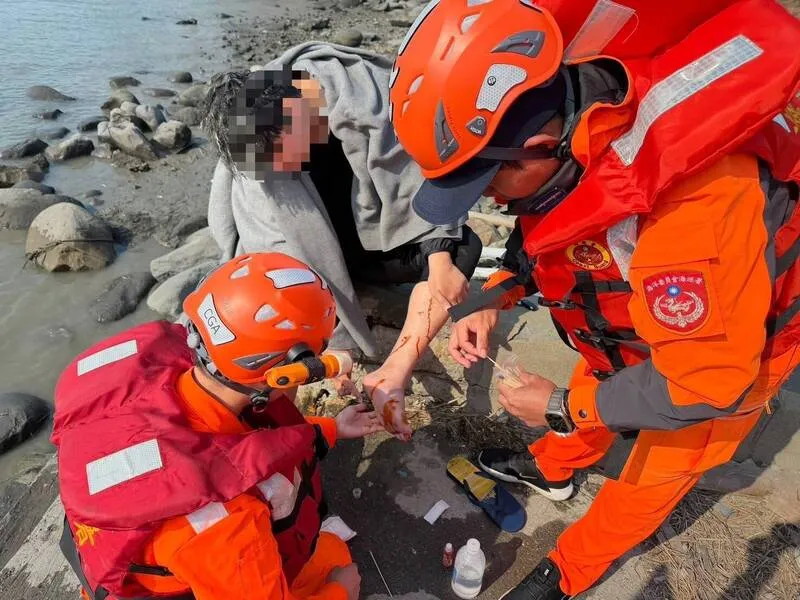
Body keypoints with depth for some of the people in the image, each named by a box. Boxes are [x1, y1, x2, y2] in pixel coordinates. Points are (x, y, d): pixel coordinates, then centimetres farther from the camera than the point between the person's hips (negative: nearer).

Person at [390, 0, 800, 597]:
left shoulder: (697, 211, -45)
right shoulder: (568, 113, -22)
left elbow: (705, 383, -31)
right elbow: (543, 230, -2)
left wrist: (562, 407, -21)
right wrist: (494, 297, -15)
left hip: (726, 356, -5)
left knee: (645, 478, 14)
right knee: (592, 389, 26)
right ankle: (550, 469, 56)